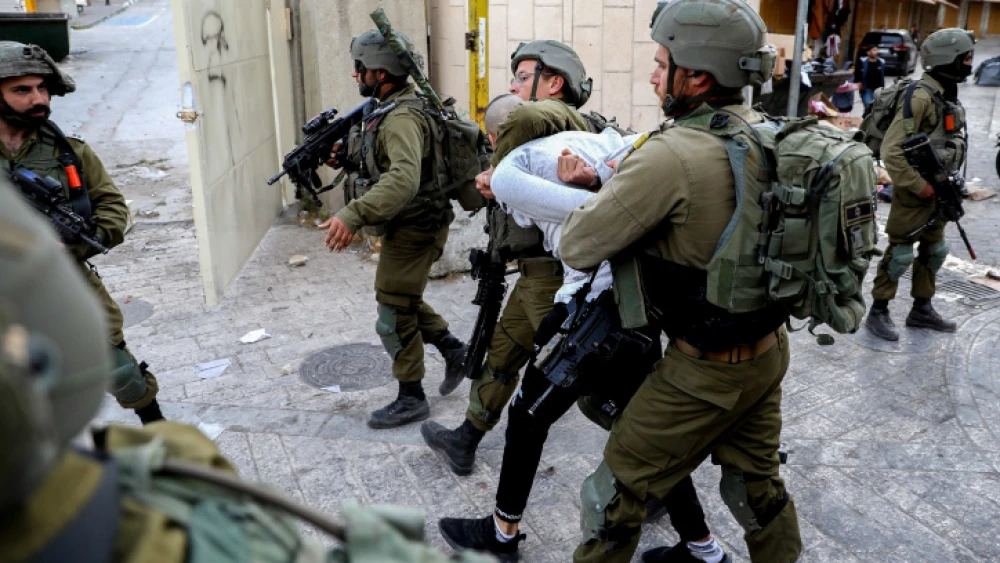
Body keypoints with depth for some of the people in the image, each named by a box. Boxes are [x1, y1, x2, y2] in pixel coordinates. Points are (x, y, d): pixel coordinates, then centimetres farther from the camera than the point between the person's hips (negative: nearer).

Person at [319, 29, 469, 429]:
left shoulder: (402, 118, -24)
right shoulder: (394, 108, 8)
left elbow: (404, 179, -40)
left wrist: (352, 215, -47)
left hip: (413, 230, -10)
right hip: (410, 225, 10)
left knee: (395, 317, 0)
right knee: (402, 299, 23)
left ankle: (411, 400, 15)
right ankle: (453, 349, 32)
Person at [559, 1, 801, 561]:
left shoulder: (672, 155, -26)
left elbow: (577, 249, -21)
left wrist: (590, 192, 0)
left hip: (708, 370, -7)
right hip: (770, 349, 8)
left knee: (617, 490, 10)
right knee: (756, 483, 26)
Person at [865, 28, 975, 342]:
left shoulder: (949, 96, 10)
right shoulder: (921, 97, -20)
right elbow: (891, 151, -25)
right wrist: (919, 186, -21)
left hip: (937, 190, 9)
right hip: (915, 191, -9)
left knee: (934, 251, 16)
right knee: (900, 253, -2)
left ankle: (921, 310, 29)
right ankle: (878, 312, 10)